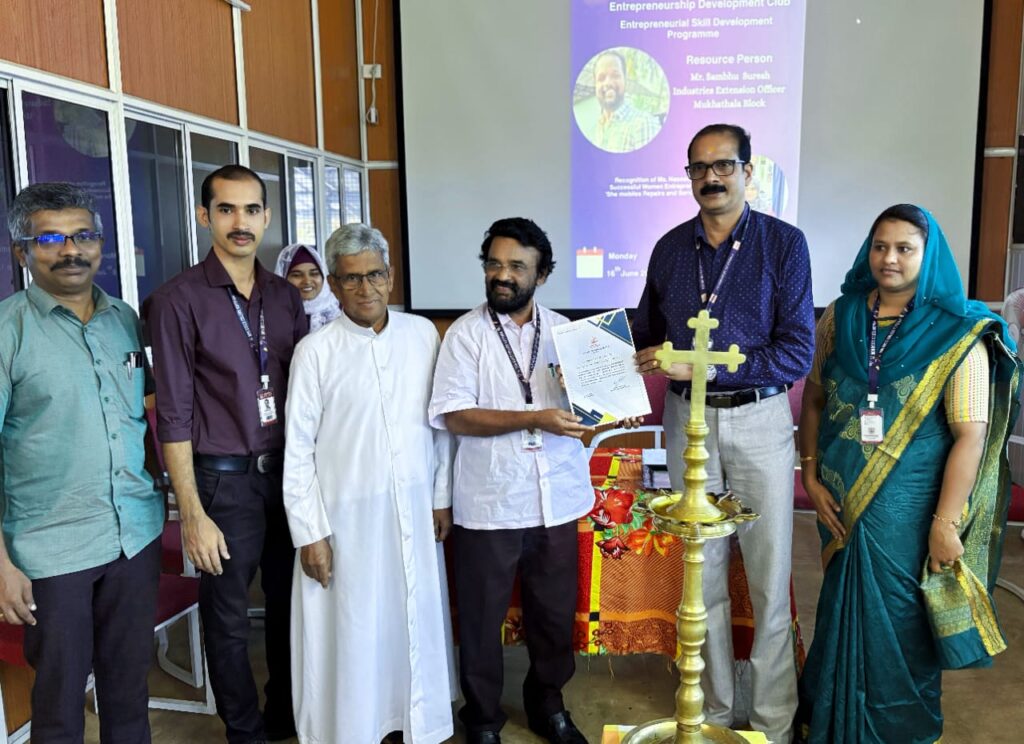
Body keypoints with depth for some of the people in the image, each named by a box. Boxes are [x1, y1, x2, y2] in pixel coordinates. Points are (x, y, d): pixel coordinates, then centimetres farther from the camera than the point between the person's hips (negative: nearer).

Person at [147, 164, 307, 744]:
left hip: (287, 470, 5)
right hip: (224, 478, -4)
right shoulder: (180, 299, -8)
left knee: (290, 602, 16)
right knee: (229, 619, 10)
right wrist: (193, 514, -11)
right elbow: (174, 415, -10)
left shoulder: (286, 297, 6)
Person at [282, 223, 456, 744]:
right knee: (352, 629, 6)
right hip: (347, 517, -3)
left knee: (415, 619, 13)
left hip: (414, 511, 3)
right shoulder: (316, 351, -6)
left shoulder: (423, 335, 2)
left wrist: (442, 496, 7)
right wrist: (309, 533, -7)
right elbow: (298, 450, -5)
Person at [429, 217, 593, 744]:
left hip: (555, 499, 3)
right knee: (481, 617, 12)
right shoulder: (466, 332, -5)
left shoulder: (563, 330, 6)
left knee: (555, 611, 17)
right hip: (489, 503, -3)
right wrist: (534, 418, -21)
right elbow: (454, 415, -13)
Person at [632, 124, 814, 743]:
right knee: (702, 573, 11)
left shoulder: (784, 243, -5)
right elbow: (647, 334, 15)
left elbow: (797, 354, -12)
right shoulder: (670, 248, 6)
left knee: (769, 579, 5)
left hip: (760, 420, -3)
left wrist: (699, 366, -19)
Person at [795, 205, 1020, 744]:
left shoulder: (958, 334, -9)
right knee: (845, 609, 17)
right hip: (842, 500, 3)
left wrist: (946, 524, -16)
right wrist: (811, 476, -2)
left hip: (909, 509, -3)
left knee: (896, 618, 9)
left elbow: (971, 434, -13)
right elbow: (814, 399, 6)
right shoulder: (841, 316, 1)